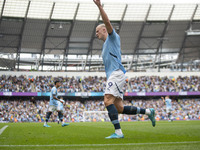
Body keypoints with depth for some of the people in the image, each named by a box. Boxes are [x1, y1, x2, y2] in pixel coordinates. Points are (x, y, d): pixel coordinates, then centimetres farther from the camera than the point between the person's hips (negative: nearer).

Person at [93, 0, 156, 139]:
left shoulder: (113, 37, 6)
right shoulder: (106, 45, 31)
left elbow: (107, 22, -11)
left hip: (116, 73, -9)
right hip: (112, 75, 9)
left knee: (108, 101, -23)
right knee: (119, 108, 1)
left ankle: (118, 132, -29)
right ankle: (148, 111, 9)